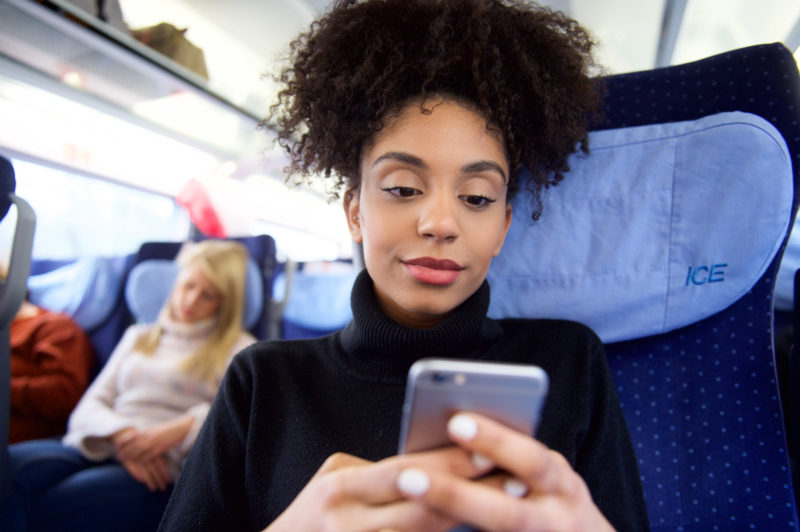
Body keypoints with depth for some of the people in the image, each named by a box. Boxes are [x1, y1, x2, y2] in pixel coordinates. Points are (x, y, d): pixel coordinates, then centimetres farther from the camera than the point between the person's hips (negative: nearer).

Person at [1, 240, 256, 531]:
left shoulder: (238, 349, 12)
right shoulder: (138, 336, 26)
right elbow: (88, 408, 15)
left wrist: (178, 430, -19)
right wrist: (121, 436, -7)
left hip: (163, 472, -4)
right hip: (97, 451, 5)